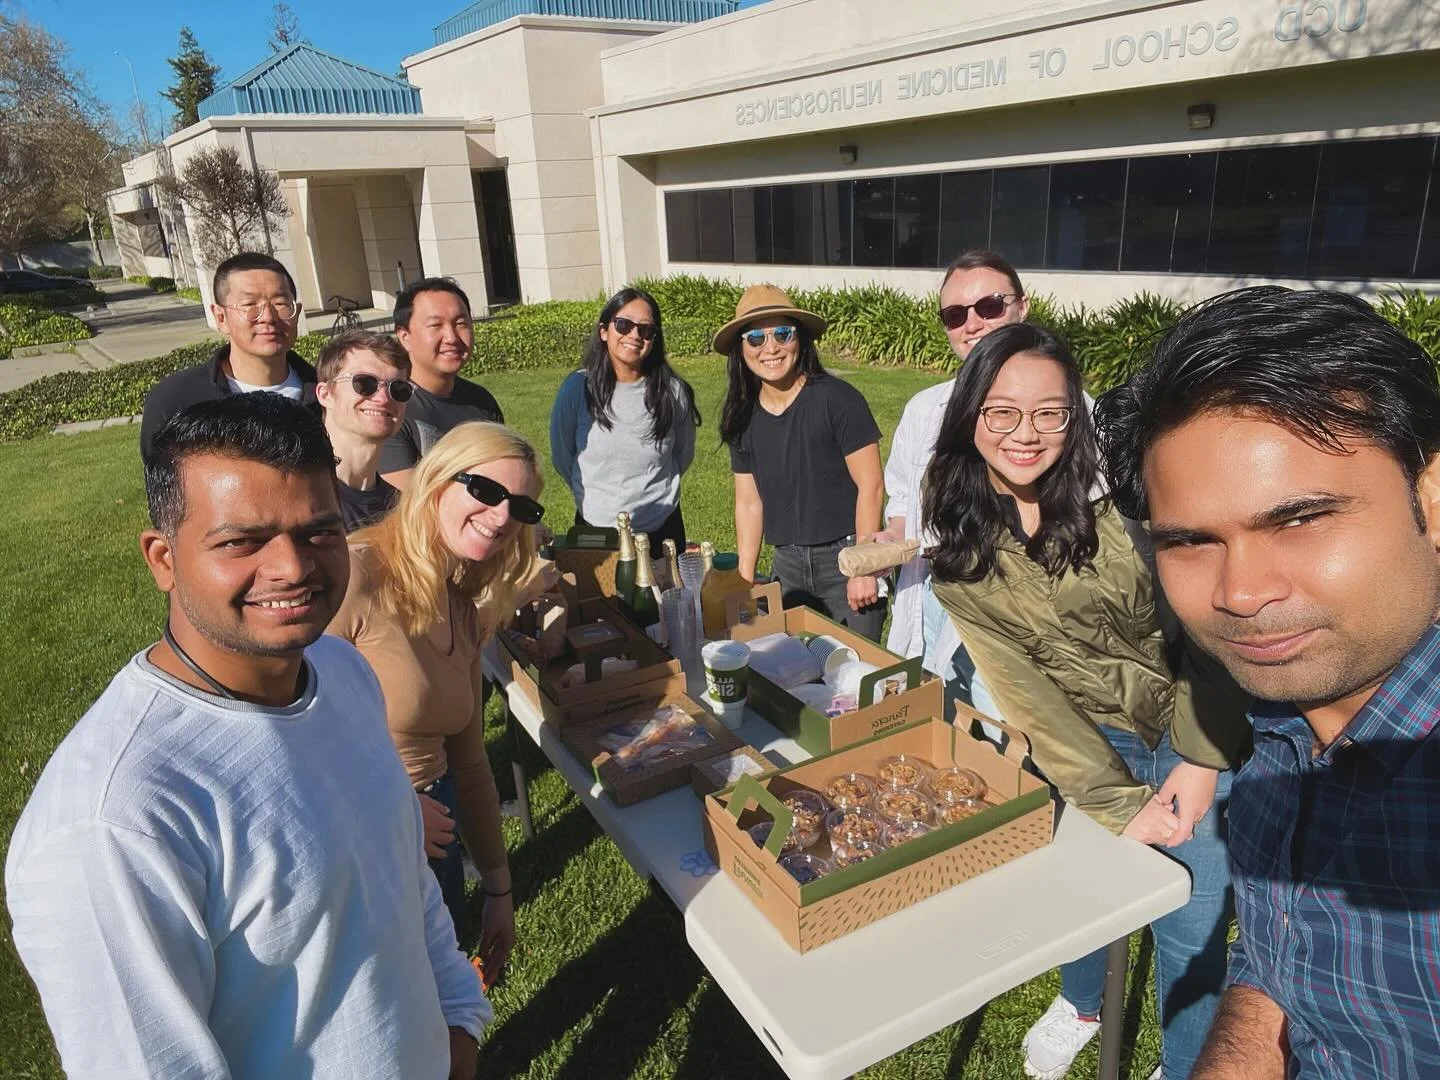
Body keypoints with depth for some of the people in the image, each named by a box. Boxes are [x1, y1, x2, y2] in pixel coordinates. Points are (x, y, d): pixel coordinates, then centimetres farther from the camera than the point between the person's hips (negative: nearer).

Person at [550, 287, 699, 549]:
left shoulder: (673, 391, -9)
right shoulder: (578, 387, -12)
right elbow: (563, 456, 0)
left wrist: (649, 491, 9)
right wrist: (596, 497, 8)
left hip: (663, 529, 1)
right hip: (594, 530, -1)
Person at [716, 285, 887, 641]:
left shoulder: (836, 399, -12)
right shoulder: (743, 416, 4)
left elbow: (870, 486, -12)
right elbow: (748, 502, 8)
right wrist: (745, 580, 7)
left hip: (845, 557, -4)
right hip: (787, 564, 5)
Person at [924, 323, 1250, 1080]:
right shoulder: (957, 543, -11)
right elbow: (1021, 687, -12)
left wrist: (1201, 756, -16)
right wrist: (1117, 803, -17)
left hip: (1198, 731, -1)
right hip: (1084, 736, 2)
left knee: (1191, 925, 4)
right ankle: (1081, 1002, 44)